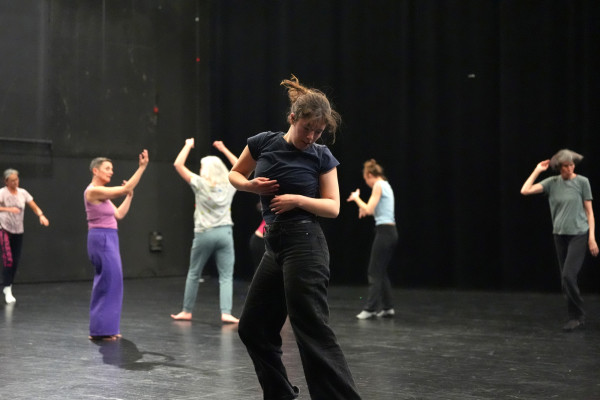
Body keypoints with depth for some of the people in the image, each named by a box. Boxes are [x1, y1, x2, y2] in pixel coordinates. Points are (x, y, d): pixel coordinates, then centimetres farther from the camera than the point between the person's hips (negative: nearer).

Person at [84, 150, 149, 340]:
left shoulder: (102, 193, 16)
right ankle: (101, 329, -2)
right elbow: (125, 188, -16)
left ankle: (104, 328, 18)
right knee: (108, 283, -7)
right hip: (101, 240, -10)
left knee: (107, 283, 13)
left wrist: (129, 196, 9)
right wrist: (142, 167, -15)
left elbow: (119, 215, 16)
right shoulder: (93, 191, -13)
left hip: (108, 239, 10)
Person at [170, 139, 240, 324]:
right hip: (225, 233, 1)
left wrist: (188, 145, 9)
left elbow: (178, 164, -2)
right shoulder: (228, 186, 5)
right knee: (226, 276, -1)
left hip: (204, 234, -1)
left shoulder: (200, 184, -3)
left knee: (194, 274, 13)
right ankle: (226, 313, -13)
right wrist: (224, 150, 25)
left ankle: (187, 311, 20)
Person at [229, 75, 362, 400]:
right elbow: (234, 175, 18)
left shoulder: (322, 157, -4)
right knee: (252, 327, 11)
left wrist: (299, 200, -19)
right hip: (274, 245, 6)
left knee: (312, 332, -12)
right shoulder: (263, 143, 4)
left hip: (304, 245, -6)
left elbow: (333, 207, -2)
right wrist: (251, 185, -4)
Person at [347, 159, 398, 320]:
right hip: (391, 232, 9)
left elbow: (369, 209, -13)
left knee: (374, 272, -6)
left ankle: (370, 308, -5)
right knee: (382, 271, 12)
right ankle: (387, 307, 12)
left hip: (384, 231, -9)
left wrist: (356, 198, 0)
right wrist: (367, 209, 36)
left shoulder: (378, 185, -9)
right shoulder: (386, 185, 18)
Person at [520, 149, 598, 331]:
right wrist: (537, 170, -4)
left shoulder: (582, 182, -5)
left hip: (579, 235, -4)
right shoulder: (552, 182, 2)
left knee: (568, 276, -14)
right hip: (560, 235, 4)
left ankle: (577, 316, -1)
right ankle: (576, 316, 19)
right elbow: (525, 191, -7)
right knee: (566, 279, 8)